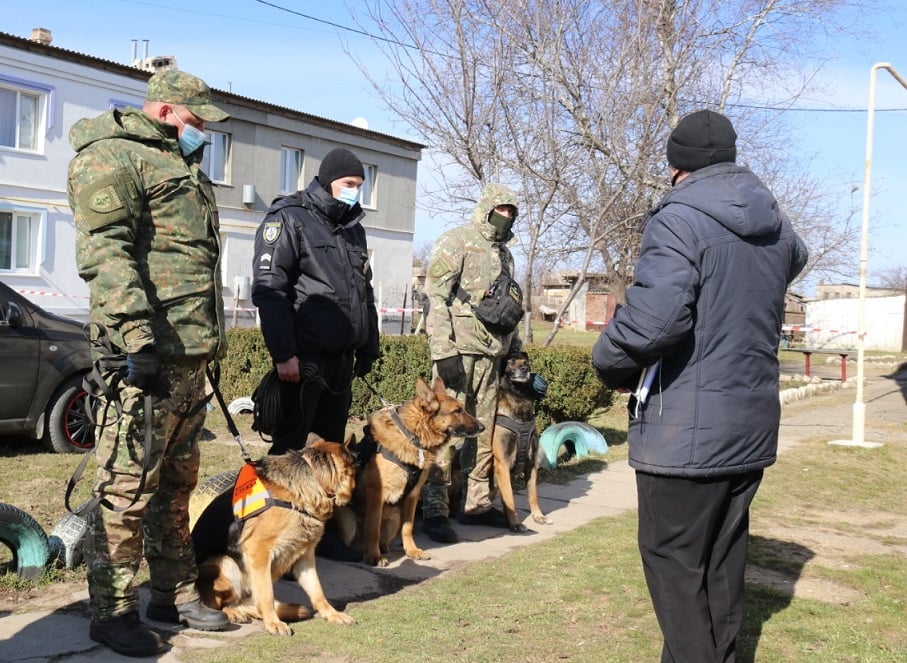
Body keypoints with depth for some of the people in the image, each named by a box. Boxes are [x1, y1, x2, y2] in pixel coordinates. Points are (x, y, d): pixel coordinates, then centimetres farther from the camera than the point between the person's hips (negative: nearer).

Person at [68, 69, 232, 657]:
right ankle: (114, 613, 5)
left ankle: (175, 593, 25)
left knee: (177, 482, 15)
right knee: (127, 487, -4)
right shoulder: (113, 156, -4)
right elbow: (105, 251, -17)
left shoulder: (181, 165, 25)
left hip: (191, 356, 10)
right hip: (148, 355, -9)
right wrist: (135, 334, -26)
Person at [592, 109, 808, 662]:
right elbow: (795, 259, 34)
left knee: (675, 559, 3)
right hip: (754, 422, 8)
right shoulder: (776, 223, 8)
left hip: (687, 428, -8)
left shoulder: (679, 218, -17)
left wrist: (612, 366, -12)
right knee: (724, 555, 18)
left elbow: (652, 318, -30)